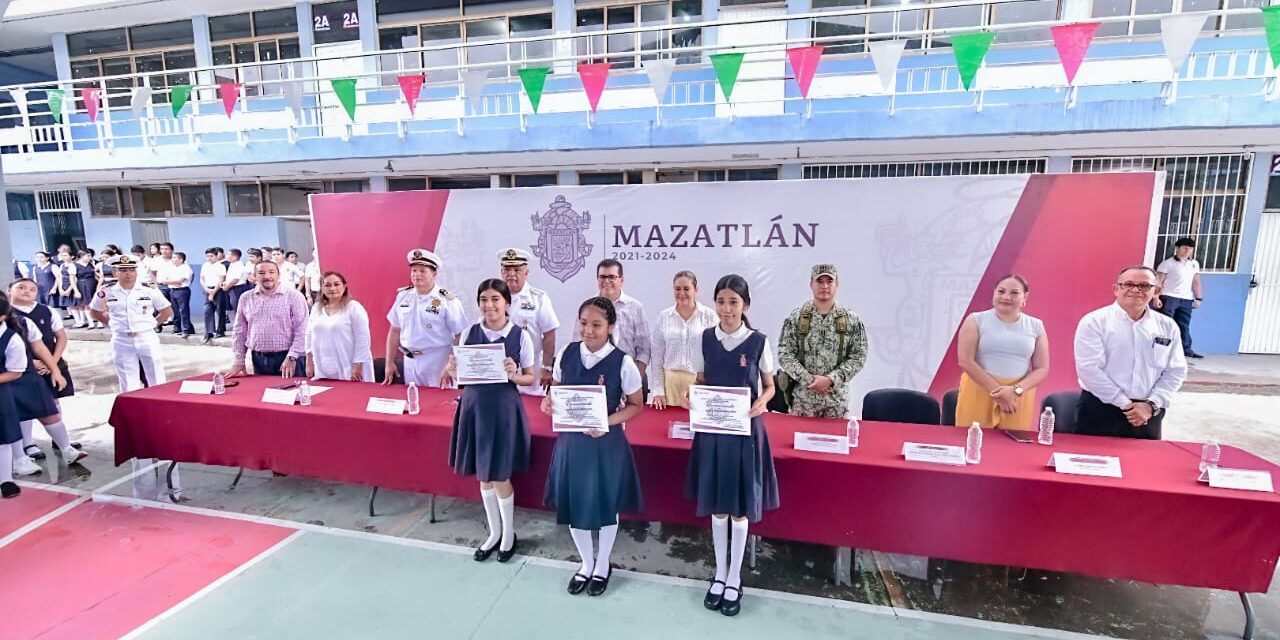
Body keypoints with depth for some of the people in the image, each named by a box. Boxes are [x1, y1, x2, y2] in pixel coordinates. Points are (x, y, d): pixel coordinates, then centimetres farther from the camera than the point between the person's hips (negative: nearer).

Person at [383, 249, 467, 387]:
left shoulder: (447, 300, -9)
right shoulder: (403, 296, 6)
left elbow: (460, 336, -10)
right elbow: (395, 331, 12)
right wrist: (390, 362, 11)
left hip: (438, 363, -4)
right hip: (409, 362, 4)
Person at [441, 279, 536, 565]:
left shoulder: (521, 336, -8)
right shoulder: (470, 333, 0)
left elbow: (531, 377, -1)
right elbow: (461, 374, 8)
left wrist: (513, 375, -20)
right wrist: (452, 370, -14)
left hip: (505, 407, -3)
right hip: (475, 405, 4)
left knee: (499, 475, 4)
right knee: (482, 474, 14)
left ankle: (509, 534, 29)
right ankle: (494, 532, 35)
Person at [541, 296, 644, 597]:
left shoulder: (623, 362, -16)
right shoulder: (566, 354, -6)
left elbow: (636, 405, -6)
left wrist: (608, 422, -21)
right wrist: (549, 402, -12)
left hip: (607, 442, -3)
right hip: (571, 439, 3)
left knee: (606, 505, 15)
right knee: (573, 503, 15)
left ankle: (603, 565, 41)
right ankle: (586, 563, 41)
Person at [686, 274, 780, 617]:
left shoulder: (758, 341, -7)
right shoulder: (706, 338, -1)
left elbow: (769, 386, 2)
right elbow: (700, 382, 7)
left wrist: (761, 403, -19)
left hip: (746, 428, -2)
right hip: (712, 427, 2)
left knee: (741, 506, 8)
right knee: (716, 504, 12)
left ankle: (734, 579, 26)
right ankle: (719, 574, 31)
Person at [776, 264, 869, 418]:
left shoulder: (851, 320, 0)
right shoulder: (795, 318, -2)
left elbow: (858, 357, -2)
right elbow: (785, 355, -5)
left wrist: (831, 379, -14)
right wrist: (809, 380, -15)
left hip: (837, 399, 1)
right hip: (802, 397, -1)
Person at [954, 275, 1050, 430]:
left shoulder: (1035, 326, 7)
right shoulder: (976, 320, 0)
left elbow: (1042, 369, 5)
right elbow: (966, 361, -8)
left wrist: (1017, 390, -12)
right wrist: (997, 390, -13)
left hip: (1018, 397, 2)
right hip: (979, 393, -2)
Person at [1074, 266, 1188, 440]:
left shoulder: (1168, 326, 8)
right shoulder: (1094, 321, -7)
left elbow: (1175, 372, 8)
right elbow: (1089, 369, -14)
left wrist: (1151, 405, -6)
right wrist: (1125, 405, -12)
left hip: (1147, 413, 4)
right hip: (1099, 410, -4)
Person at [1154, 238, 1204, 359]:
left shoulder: (1194, 264, 17)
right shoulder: (1168, 263, -2)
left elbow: (1196, 282, 18)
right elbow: (1159, 281, -6)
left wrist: (1198, 298, 12)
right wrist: (1156, 297, -14)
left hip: (1186, 299, 6)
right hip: (1169, 298, -5)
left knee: (1184, 326, 7)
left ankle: (1186, 350, 11)